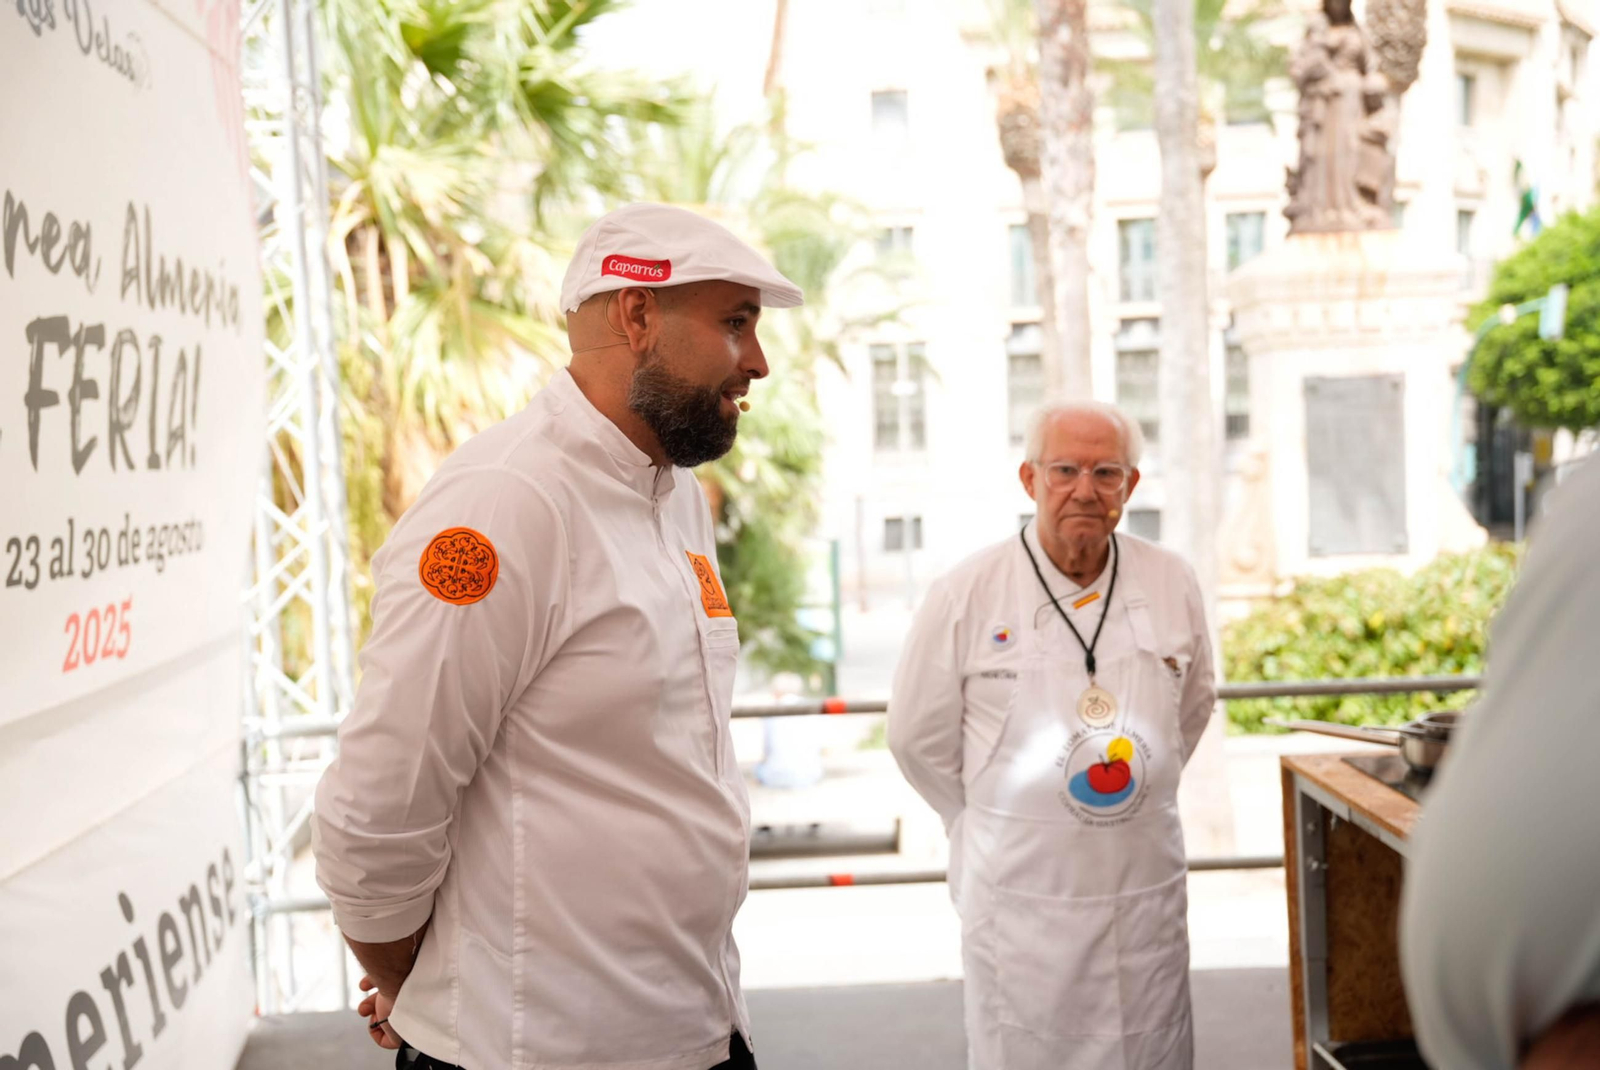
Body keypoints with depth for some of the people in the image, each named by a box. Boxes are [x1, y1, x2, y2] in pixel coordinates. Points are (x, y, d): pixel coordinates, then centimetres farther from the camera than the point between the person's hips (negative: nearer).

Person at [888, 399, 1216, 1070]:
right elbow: (918, 737, 1)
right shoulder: (966, 596, -9)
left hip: (1147, 887, 3)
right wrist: (991, 825, 8)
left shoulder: (1172, 585, 1)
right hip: (1021, 897, -3)